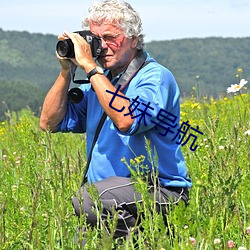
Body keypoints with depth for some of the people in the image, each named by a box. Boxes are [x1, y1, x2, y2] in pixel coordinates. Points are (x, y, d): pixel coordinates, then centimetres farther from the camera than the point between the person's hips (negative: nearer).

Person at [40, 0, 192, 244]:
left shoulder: (156, 77, -8)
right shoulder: (98, 80, 15)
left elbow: (126, 121, -27)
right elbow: (50, 123, 13)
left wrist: (90, 67, -21)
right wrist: (66, 71, 2)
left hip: (160, 192, -7)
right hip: (107, 190, 7)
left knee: (86, 199, -32)